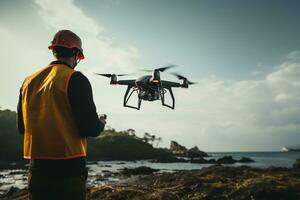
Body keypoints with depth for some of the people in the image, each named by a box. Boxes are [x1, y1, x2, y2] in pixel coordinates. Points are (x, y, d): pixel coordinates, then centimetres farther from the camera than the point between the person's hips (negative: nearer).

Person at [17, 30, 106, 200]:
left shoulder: (29, 81, 6)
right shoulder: (75, 79, -11)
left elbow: (22, 127, 13)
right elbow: (90, 128, -16)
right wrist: (101, 124, 6)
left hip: (37, 168, 6)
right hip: (68, 168, -5)